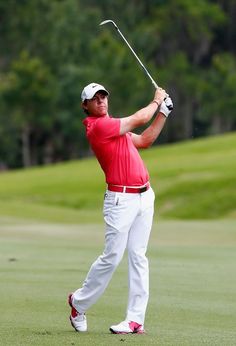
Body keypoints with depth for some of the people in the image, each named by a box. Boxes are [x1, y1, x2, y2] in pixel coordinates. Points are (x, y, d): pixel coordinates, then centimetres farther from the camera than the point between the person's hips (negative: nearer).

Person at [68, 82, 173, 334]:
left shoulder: (112, 126, 18)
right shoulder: (98, 126, -12)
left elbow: (144, 140, 24)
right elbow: (140, 119, -8)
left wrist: (164, 112, 17)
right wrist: (157, 100, 10)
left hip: (144, 197, 8)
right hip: (121, 198, -8)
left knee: (138, 257, 2)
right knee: (112, 257, -7)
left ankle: (136, 319, 0)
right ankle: (79, 303, 13)